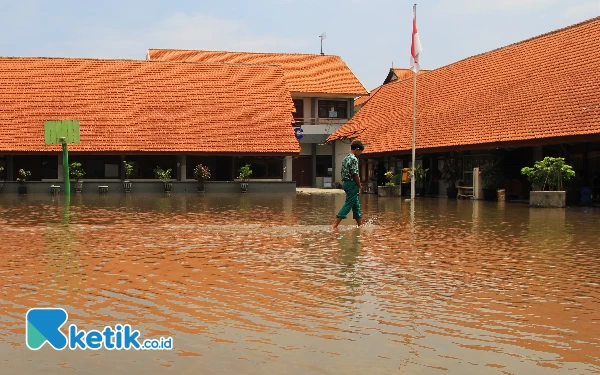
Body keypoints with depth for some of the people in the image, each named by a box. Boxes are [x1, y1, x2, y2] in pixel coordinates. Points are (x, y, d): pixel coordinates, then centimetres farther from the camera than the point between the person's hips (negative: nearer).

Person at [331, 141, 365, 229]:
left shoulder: (345, 159, 14)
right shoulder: (354, 159, -14)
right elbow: (355, 174, -18)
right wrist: (360, 186, -9)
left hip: (346, 183, 10)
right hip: (352, 183, -10)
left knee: (356, 205, 15)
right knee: (348, 204, -8)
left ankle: (360, 225, 21)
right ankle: (334, 225, -14)